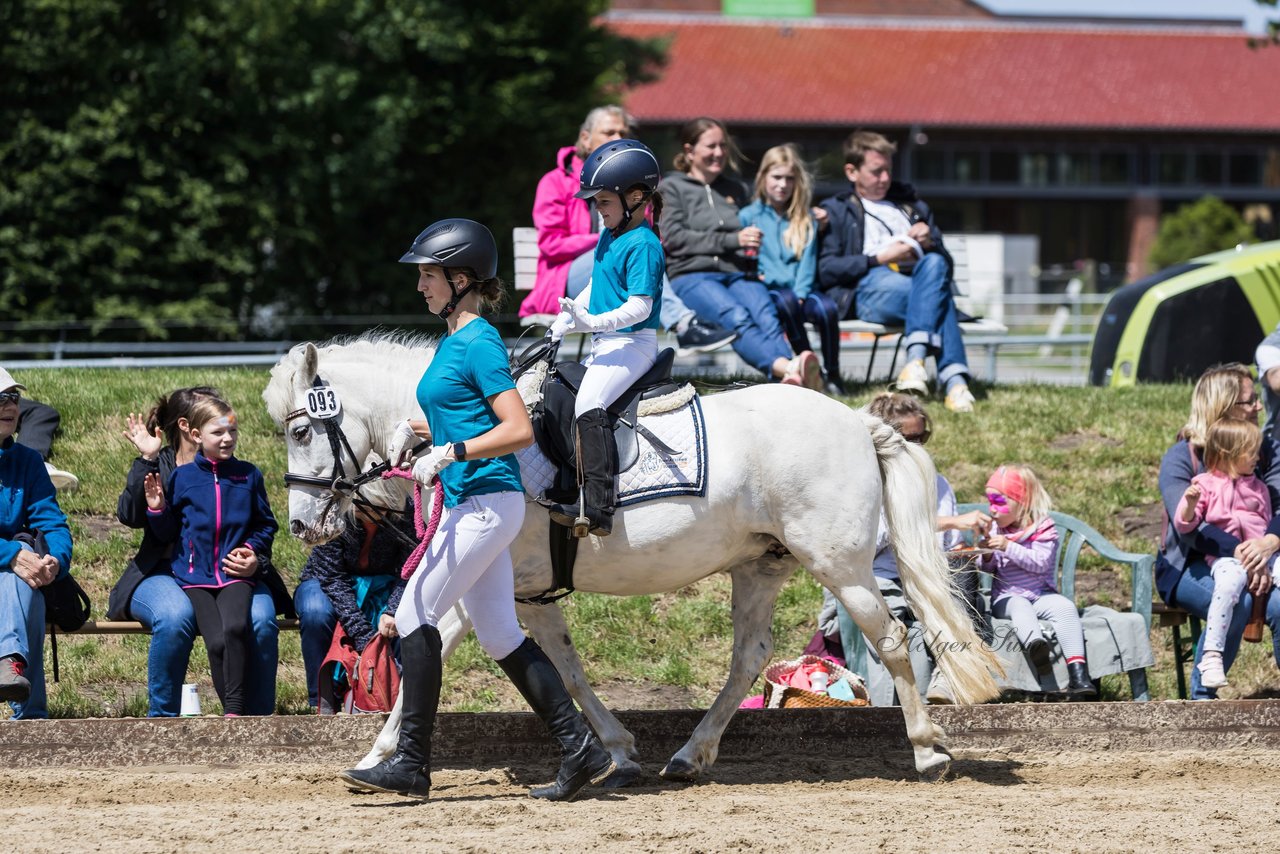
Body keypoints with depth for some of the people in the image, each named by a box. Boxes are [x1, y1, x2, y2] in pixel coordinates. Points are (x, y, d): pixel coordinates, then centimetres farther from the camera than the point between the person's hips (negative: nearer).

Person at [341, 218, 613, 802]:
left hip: (485, 503, -10)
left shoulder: (479, 343, -13)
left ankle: (412, 764, -7)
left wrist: (449, 453, -25)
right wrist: (414, 430, 12)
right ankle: (581, 749, 11)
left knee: (414, 616, -10)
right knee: (499, 636, 10)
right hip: (470, 506, 10)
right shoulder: (452, 342, 16)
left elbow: (518, 430, -20)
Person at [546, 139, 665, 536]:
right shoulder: (608, 238, 15)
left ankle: (597, 507, -33)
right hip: (604, 345, 11)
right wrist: (566, 320, 17)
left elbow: (640, 306, -21)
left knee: (589, 405, -26)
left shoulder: (643, 245, -14)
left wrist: (593, 322, -30)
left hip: (633, 343, -11)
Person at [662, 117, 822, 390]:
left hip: (738, 273, 4)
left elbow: (750, 235, 40)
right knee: (737, 317, -37)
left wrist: (751, 249, 14)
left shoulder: (735, 189, 31)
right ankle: (786, 367, -64)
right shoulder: (672, 188, 16)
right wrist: (732, 240, -6)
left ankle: (794, 379, -60)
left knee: (767, 316, -32)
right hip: (692, 275, -4)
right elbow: (672, 238, 1)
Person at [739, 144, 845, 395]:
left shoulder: (806, 218, 17)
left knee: (827, 308, -31)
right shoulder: (749, 216, 10)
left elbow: (807, 260, 8)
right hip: (768, 289, -2)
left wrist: (800, 292, -8)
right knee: (786, 302, -38)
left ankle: (832, 374, -17)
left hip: (800, 290, 2)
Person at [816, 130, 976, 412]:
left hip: (917, 282, 3)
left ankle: (916, 360, -52)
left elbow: (944, 261, 30)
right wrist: (879, 258, -6)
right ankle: (954, 380, -50)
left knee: (933, 263, -36)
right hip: (867, 288, -3)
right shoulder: (836, 211, 22)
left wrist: (930, 243, 6)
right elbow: (825, 270, 4)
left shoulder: (912, 205, 35)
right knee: (936, 297, -35)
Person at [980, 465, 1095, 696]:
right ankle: (1035, 644, -67)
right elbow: (989, 568, 10)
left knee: (1065, 607, -29)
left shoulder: (1043, 528, -1)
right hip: (1007, 597, 1)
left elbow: (1040, 562, -16)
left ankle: (1077, 672, -39)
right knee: (1020, 608, -34)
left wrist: (1008, 547, -24)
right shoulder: (997, 529, 10)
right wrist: (987, 556, -14)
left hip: (1041, 594, -1)